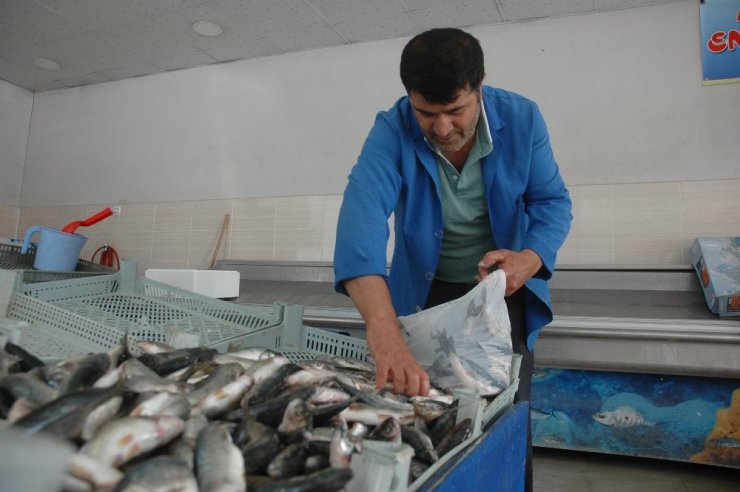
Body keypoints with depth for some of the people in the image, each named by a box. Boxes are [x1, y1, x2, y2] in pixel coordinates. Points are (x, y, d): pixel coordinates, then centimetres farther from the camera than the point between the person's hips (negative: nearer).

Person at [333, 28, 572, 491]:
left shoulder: (522, 119, -16)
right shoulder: (393, 129, -23)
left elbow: (553, 200, -6)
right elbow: (363, 210, -39)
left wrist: (530, 258, -30)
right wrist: (383, 329, -55)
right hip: (427, 292, 0)